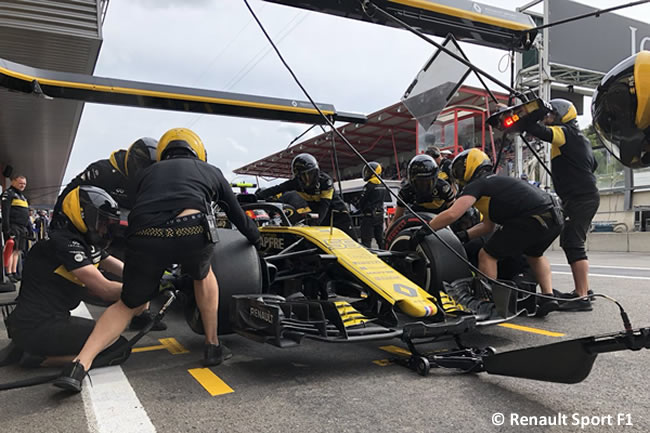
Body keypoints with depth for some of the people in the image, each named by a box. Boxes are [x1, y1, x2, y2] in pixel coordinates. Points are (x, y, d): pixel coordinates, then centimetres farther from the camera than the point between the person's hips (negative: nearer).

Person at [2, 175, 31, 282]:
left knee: (18, 251, 9)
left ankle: (14, 272, 13)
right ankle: (9, 274, -8)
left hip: (22, 228, 8)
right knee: (12, 250, -10)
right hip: (13, 227, -8)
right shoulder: (8, 193, -3)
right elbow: (5, 212, -13)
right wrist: (7, 228, -20)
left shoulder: (23, 196, 24)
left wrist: (29, 228, 20)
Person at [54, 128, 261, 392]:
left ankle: (79, 364, 12)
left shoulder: (148, 173, 35)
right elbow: (238, 215, 40)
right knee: (203, 276, 32)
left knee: (129, 304, 25)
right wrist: (258, 241, 58)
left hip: (144, 236, 2)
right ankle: (212, 346, 34)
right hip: (191, 230, -1)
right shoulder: (210, 171, 32)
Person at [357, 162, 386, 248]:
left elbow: (362, 202, -9)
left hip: (369, 216, -8)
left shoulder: (369, 186, -16)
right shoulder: (382, 186, 10)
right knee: (380, 238, 15)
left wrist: (362, 210, 8)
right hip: (380, 215, 8)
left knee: (366, 240, -5)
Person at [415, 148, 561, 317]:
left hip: (531, 220, -9)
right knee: (534, 255, 35)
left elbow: (452, 214, -12)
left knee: (487, 255, 4)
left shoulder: (476, 185, 2)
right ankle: (548, 297, 26)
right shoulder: (494, 182, 29)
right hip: (554, 219, 9)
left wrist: (424, 230, -2)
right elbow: (488, 226, 32)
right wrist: (463, 236, 25)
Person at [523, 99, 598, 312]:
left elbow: (540, 132, -26)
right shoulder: (577, 137, 22)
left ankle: (582, 298, -15)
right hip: (583, 197, 10)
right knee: (570, 242, 15)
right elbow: (592, 164, 28)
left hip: (581, 199, -10)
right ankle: (581, 290, 23)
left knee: (574, 244, -14)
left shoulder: (566, 133, -8)